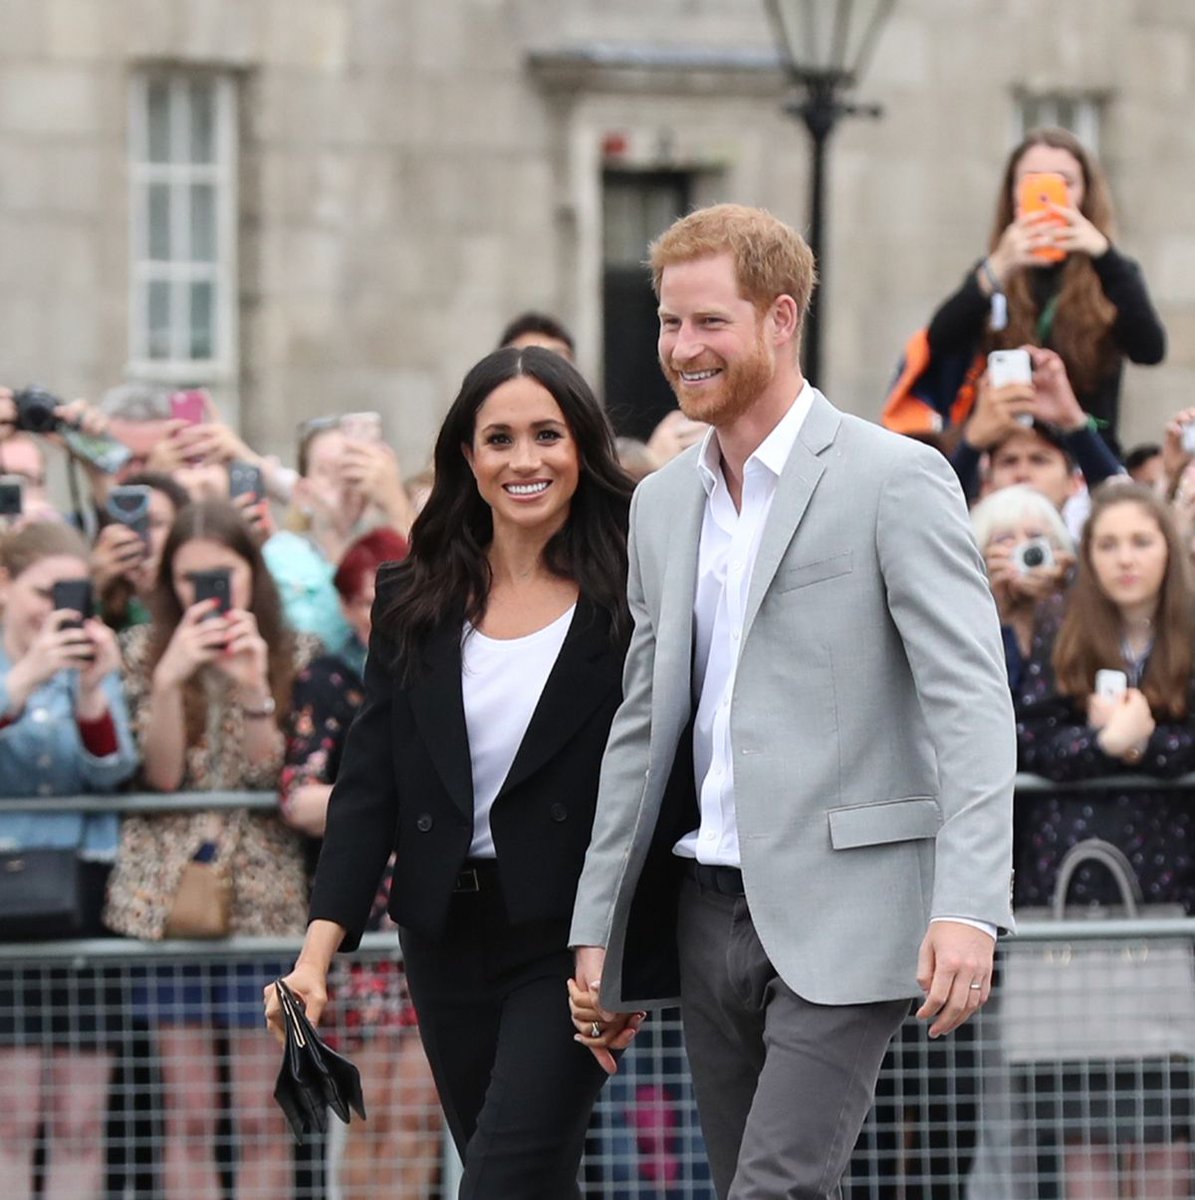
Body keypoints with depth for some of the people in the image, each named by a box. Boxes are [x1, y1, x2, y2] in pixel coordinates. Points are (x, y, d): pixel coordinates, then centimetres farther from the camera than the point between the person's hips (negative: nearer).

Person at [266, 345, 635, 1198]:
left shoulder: (629, 602, -5)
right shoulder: (415, 606, 7)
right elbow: (369, 785, 4)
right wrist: (319, 948, -7)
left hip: (568, 936, -5)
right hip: (448, 935, 5)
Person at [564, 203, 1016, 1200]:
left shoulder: (896, 480, -6)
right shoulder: (664, 503, 15)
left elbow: (972, 705, -13)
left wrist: (967, 906, -24)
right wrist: (600, 929, 16)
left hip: (840, 920, -7)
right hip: (707, 916, 7)